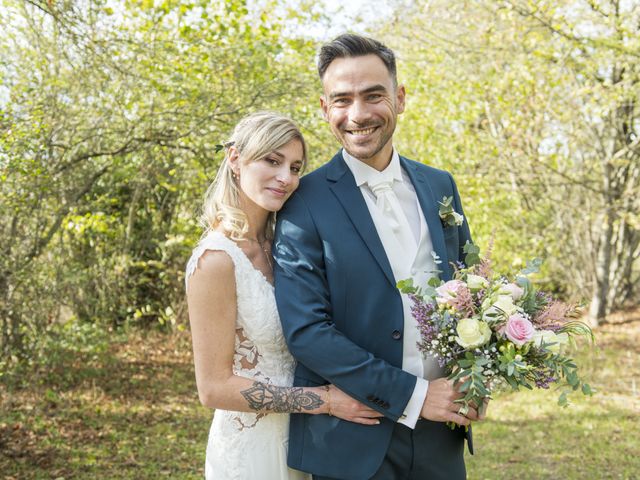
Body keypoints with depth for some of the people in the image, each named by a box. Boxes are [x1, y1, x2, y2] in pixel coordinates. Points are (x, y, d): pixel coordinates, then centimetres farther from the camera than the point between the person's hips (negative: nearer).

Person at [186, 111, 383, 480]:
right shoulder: (216, 259, -21)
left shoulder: (275, 246, 2)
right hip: (252, 448, -7)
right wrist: (325, 401, -19)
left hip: (296, 442, 7)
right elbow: (214, 387, -21)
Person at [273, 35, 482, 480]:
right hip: (352, 444, -4)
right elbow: (305, 330, -14)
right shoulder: (305, 203, -9)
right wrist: (411, 396, -16)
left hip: (441, 436, 4)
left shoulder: (439, 186, 5)